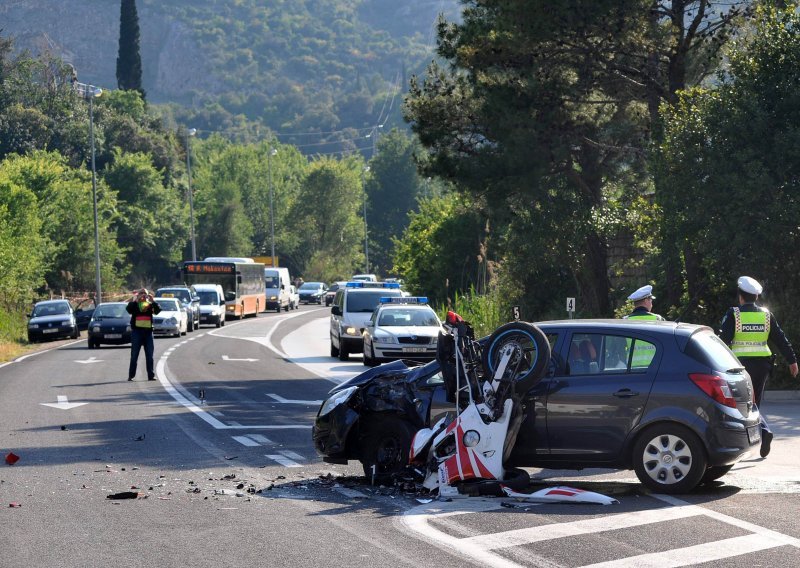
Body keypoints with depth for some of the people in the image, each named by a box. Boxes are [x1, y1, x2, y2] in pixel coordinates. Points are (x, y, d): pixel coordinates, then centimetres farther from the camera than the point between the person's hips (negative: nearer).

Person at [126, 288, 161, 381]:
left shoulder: (150, 305, 11)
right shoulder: (134, 305, 6)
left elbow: (157, 310, -7)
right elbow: (128, 309, -14)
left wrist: (152, 301, -16)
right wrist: (136, 300, -18)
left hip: (148, 331, 2)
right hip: (137, 331, -2)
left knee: (149, 355, 3)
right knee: (134, 355, 0)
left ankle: (151, 375, 7)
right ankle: (131, 375, 2)